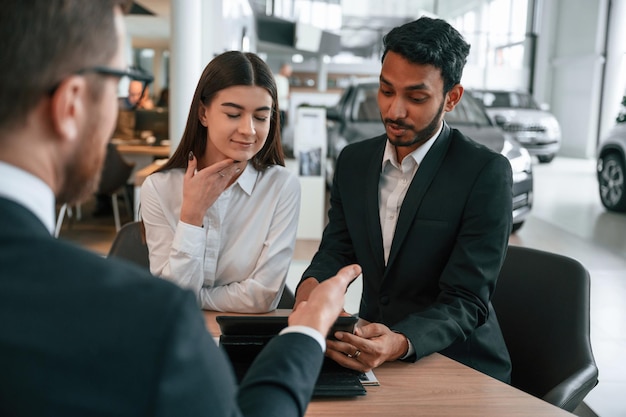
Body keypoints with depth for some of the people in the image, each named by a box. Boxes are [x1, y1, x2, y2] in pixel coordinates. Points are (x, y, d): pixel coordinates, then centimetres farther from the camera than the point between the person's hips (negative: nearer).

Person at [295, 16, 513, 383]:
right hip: (370, 353, 5)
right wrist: (312, 283, -18)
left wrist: (399, 343, -36)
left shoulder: (486, 173, -15)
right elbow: (336, 249, 6)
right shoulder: (353, 161, 3)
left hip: (459, 368, -4)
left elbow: (466, 301, -18)